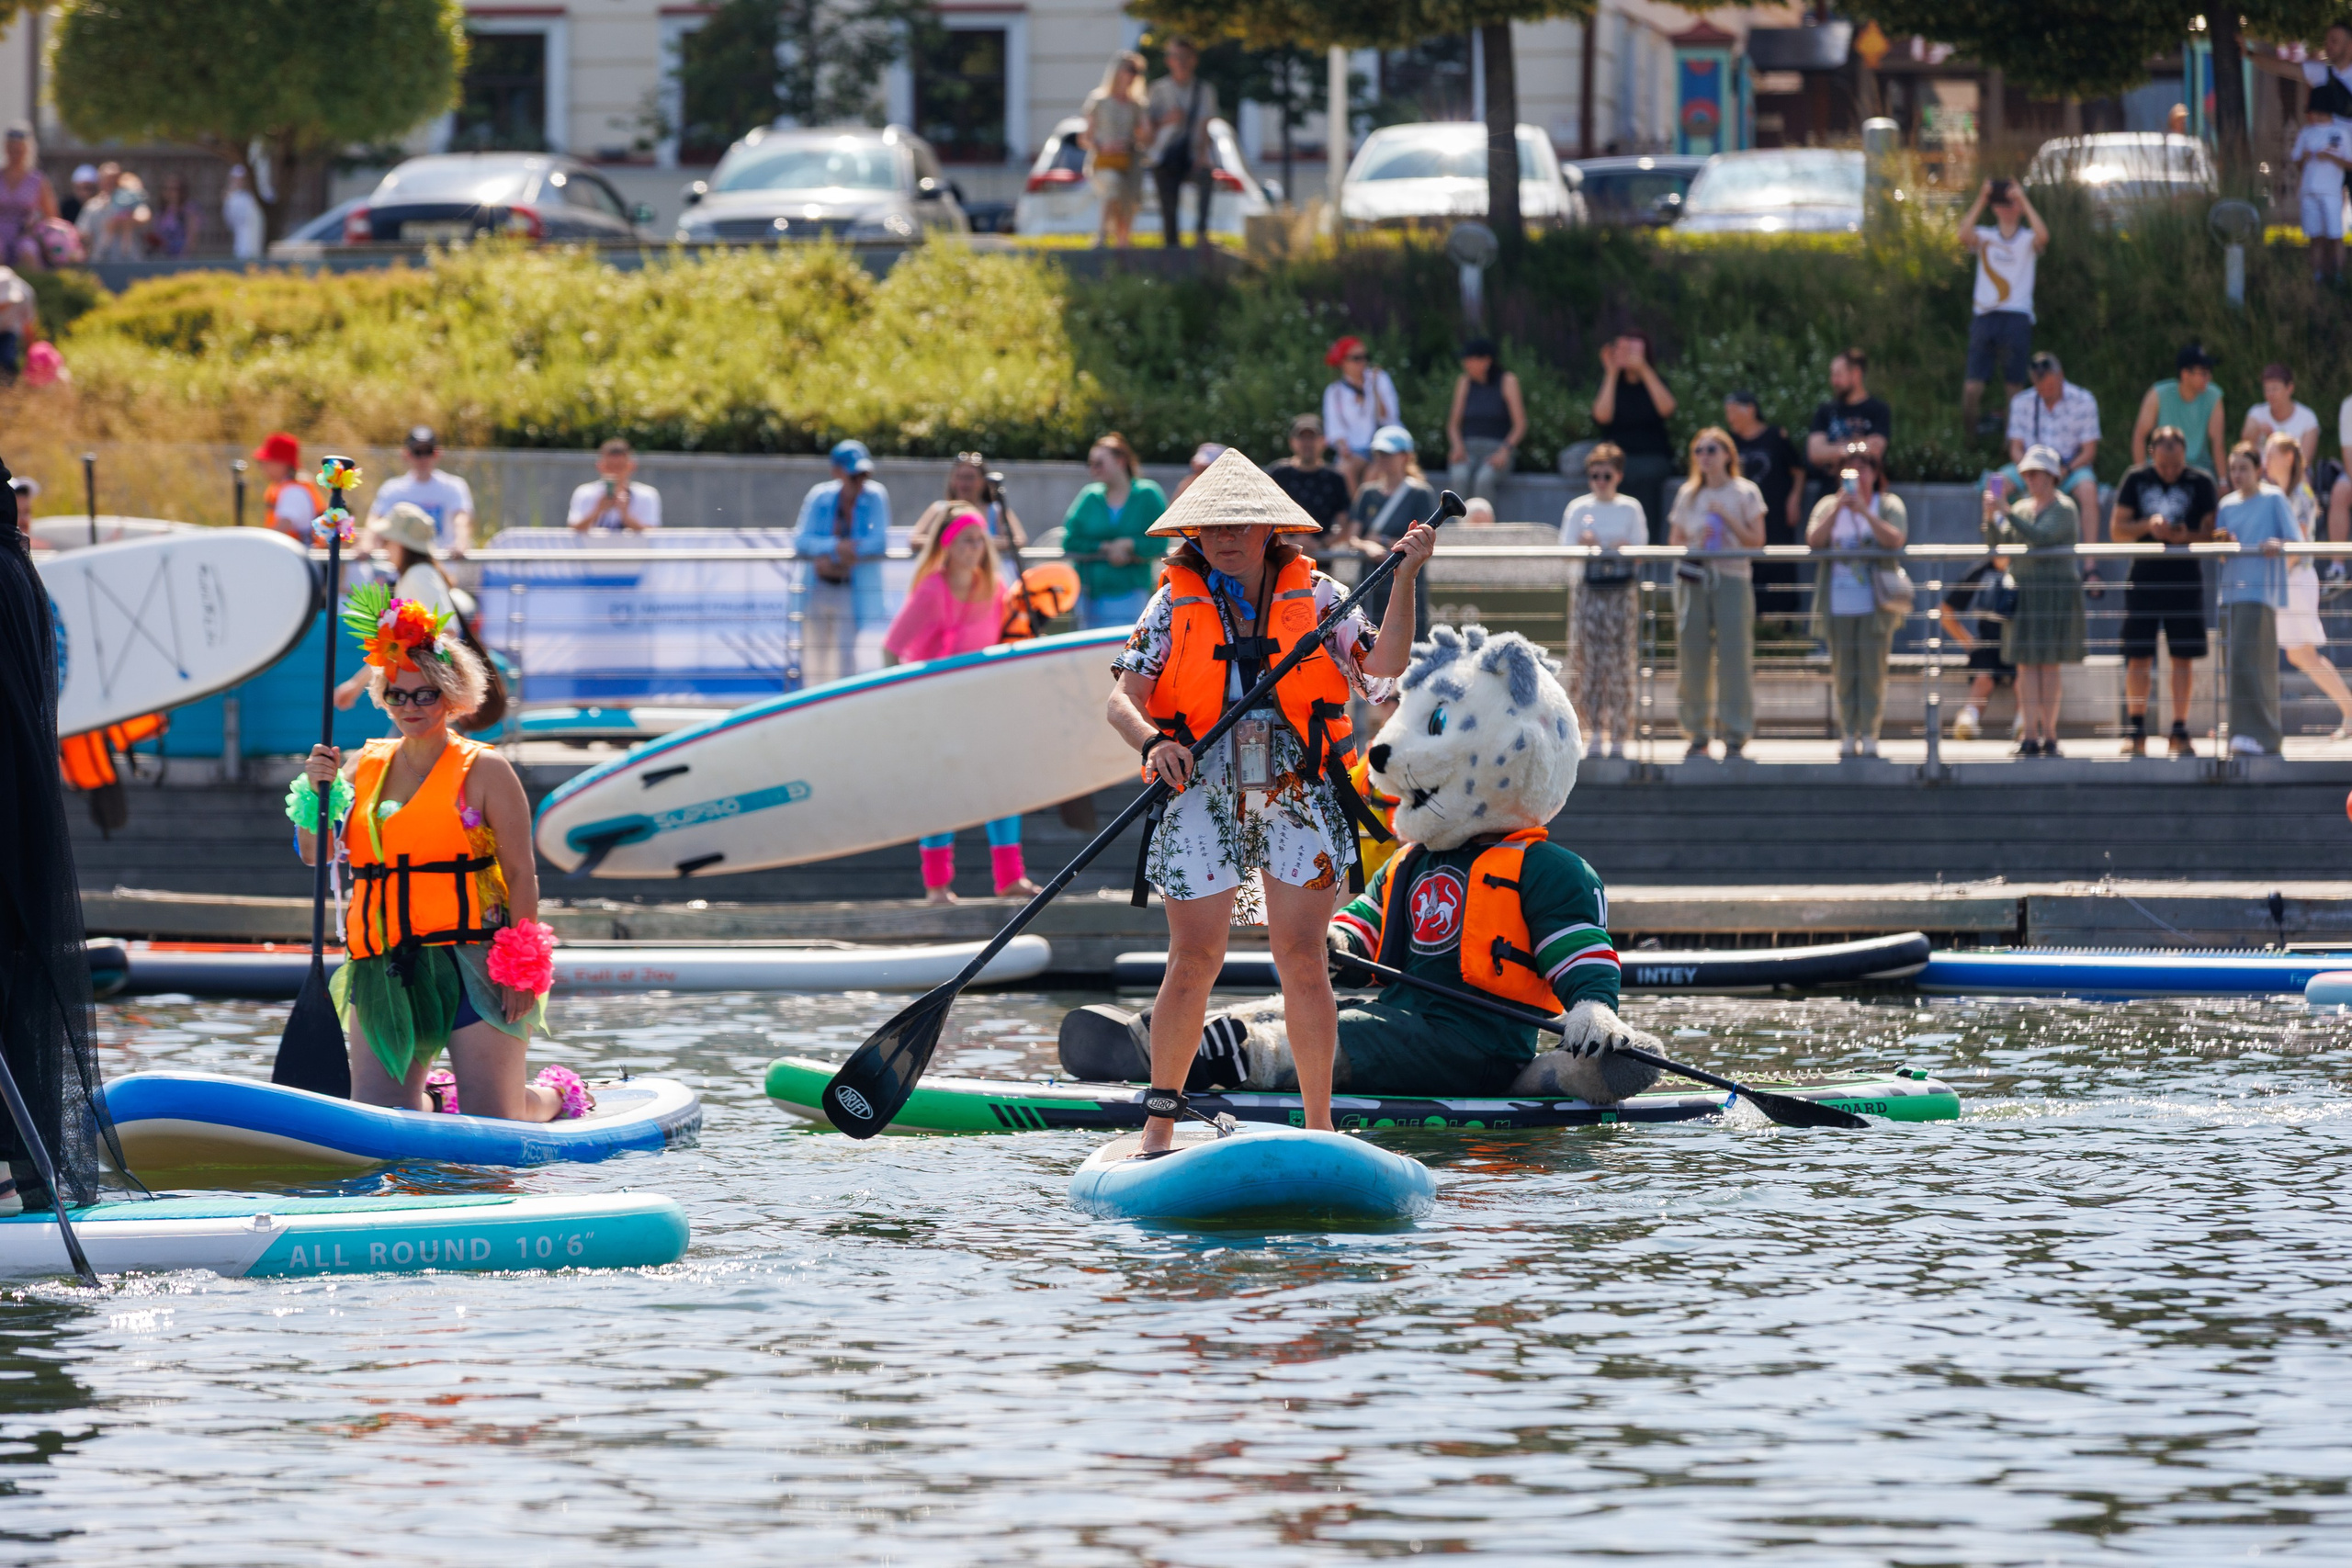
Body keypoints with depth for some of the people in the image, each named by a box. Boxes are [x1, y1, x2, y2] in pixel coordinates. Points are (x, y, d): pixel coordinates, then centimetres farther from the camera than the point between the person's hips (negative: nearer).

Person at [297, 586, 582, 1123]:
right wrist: (316, 790, -9)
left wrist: (522, 972, -14)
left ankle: (553, 1094, 29)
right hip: (382, 973, 5)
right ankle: (439, 1097, 31)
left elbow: (521, 875, -6)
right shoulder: (364, 766, 11)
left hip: (471, 965, -5)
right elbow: (315, 854, 9)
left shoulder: (483, 771, -3)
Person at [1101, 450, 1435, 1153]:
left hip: (1299, 797, 0)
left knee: (1302, 958, -4)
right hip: (1202, 797, 0)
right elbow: (1124, 699, -3)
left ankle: (1319, 1123, 2)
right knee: (1195, 961, -2)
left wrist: (1402, 584, -12)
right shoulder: (1175, 603, 4)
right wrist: (1153, 744, -24)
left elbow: (1379, 677, -4)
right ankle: (1161, 1116, 12)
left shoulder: (1316, 596, 5)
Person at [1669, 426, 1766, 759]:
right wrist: (1695, 543, -7)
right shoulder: (1688, 494, 13)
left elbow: (1756, 540, -2)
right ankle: (1697, 734, 7)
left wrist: (1725, 516, -10)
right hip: (1692, 578, 3)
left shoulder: (1744, 492, 3)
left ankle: (1735, 734, -4)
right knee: (1692, 656, 0)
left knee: (1734, 655, -8)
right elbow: (1674, 540, 13)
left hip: (1731, 578, -3)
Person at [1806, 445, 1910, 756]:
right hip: (1839, 601, 2)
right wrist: (1839, 507, -11)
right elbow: (1814, 540, -3)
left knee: (1872, 670, -7)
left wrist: (1864, 511, -17)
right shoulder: (1829, 506, 12)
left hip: (1875, 602, -2)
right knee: (1843, 672, 1)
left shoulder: (1888, 505, 6)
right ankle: (1848, 734, 6)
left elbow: (1896, 540, -11)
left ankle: (1869, 735, -4)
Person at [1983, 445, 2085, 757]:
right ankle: (2031, 736, -2)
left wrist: (2006, 513, -22)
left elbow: (2041, 537, -20)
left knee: (2049, 665, -5)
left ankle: (2049, 734, -3)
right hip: (2023, 591, 6)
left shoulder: (2064, 509, -4)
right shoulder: (2022, 508, 14)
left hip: (2056, 591, -6)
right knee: (2026, 665, -1)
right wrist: (1991, 517, -9)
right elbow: (1996, 543, 9)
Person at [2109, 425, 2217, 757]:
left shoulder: (2200, 483, 2)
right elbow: (2117, 530, 3)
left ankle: (2180, 733, 7)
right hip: (2145, 577, 1)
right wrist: (2147, 525, -15)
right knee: (2138, 656, -1)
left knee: (2183, 656, 0)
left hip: (2186, 578, -1)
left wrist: (2185, 537, -21)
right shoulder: (2136, 480, 5)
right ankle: (2135, 733, 5)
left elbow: (2211, 533, -1)